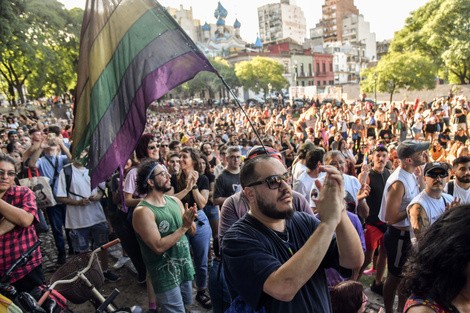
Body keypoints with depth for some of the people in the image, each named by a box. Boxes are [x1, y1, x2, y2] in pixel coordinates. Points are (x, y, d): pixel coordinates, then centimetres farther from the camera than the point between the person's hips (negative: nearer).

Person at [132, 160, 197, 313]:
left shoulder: (175, 201, 0)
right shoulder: (143, 211, -21)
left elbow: (192, 231, 4)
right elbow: (158, 247, -25)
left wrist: (190, 222, -18)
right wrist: (184, 226, -23)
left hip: (185, 266, 7)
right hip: (165, 274, -7)